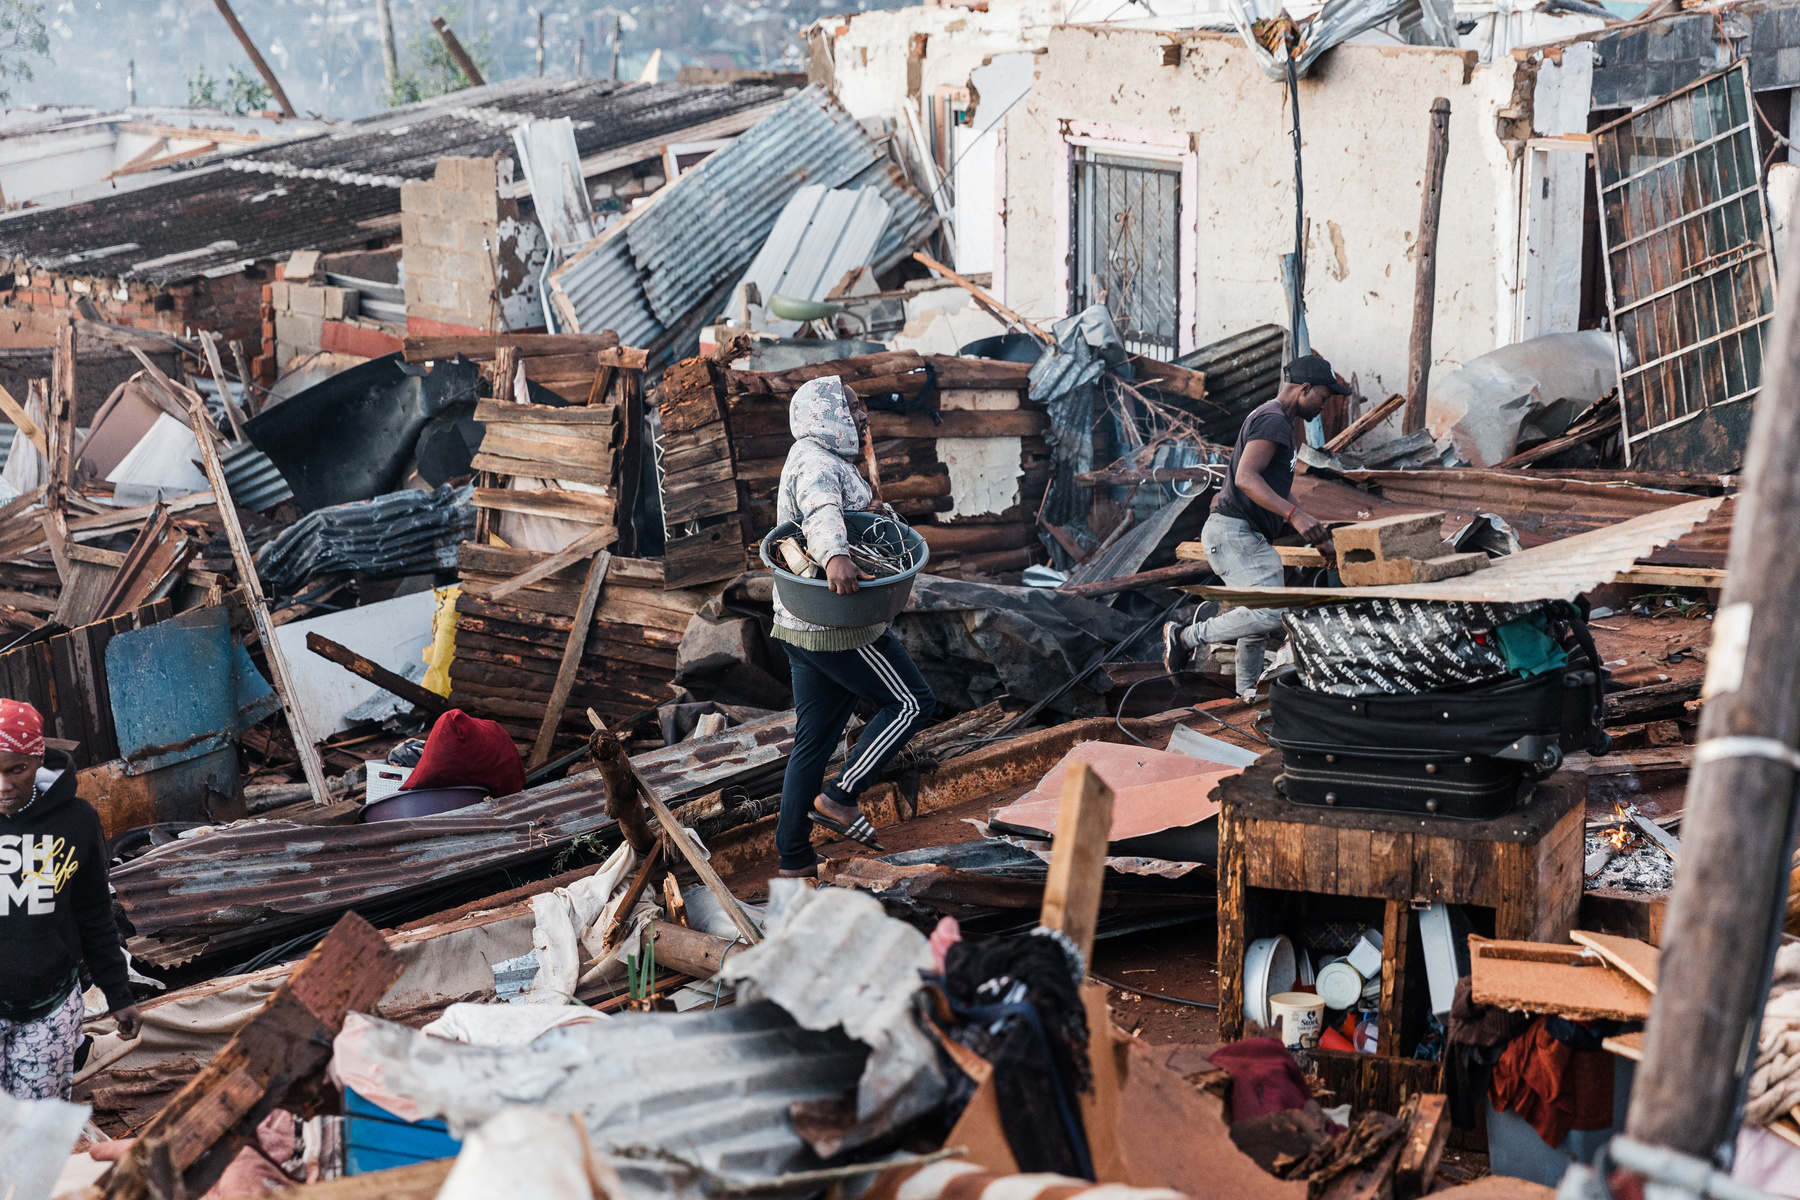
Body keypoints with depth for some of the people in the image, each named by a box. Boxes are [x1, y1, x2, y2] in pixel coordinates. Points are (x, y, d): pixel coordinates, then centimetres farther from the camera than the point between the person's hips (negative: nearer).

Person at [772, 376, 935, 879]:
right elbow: (821, 509, -36)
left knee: (814, 740, 10)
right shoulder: (816, 461, -14)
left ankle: (794, 857, 11)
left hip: (803, 626, 10)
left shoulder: (815, 460, 21)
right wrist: (835, 555, -55)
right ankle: (838, 797, -5)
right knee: (911, 702, 0)